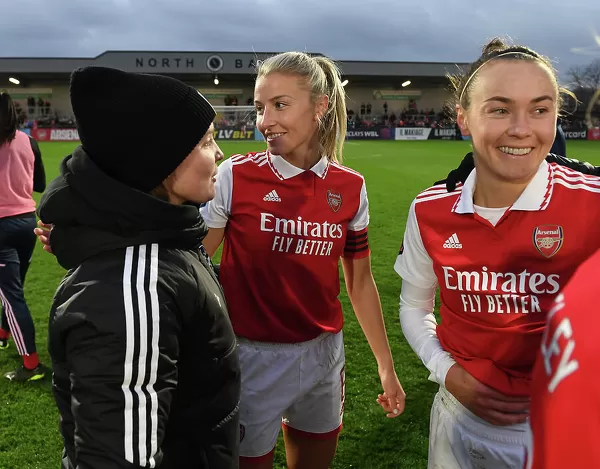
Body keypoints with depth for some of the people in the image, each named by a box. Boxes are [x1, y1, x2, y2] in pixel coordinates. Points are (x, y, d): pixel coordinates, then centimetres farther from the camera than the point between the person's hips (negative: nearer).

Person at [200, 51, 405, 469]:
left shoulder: (350, 188, -3)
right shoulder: (234, 176, -12)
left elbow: (360, 282, 6)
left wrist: (386, 366, 10)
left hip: (322, 356, 3)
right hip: (251, 358, -3)